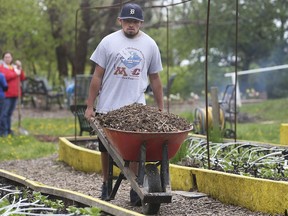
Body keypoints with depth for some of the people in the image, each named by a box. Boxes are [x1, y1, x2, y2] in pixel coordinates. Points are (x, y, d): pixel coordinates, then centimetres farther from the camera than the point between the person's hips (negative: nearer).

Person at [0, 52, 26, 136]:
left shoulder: (15, 67, 18)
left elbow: (22, 78, 12)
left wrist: (20, 68, 0)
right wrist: (15, 73, -11)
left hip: (14, 94, 6)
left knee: (10, 113, 10)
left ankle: (8, 129, 15)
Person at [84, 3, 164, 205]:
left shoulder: (150, 45, 5)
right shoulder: (108, 42, 0)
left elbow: (155, 79, 11)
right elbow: (97, 76, 1)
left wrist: (161, 109, 9)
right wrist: (90, 106, -2)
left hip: (136, 108, 0)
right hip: (107, 106, 0)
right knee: (106, 149, 10)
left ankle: (136, 190, -1)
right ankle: (106, 185, 27)